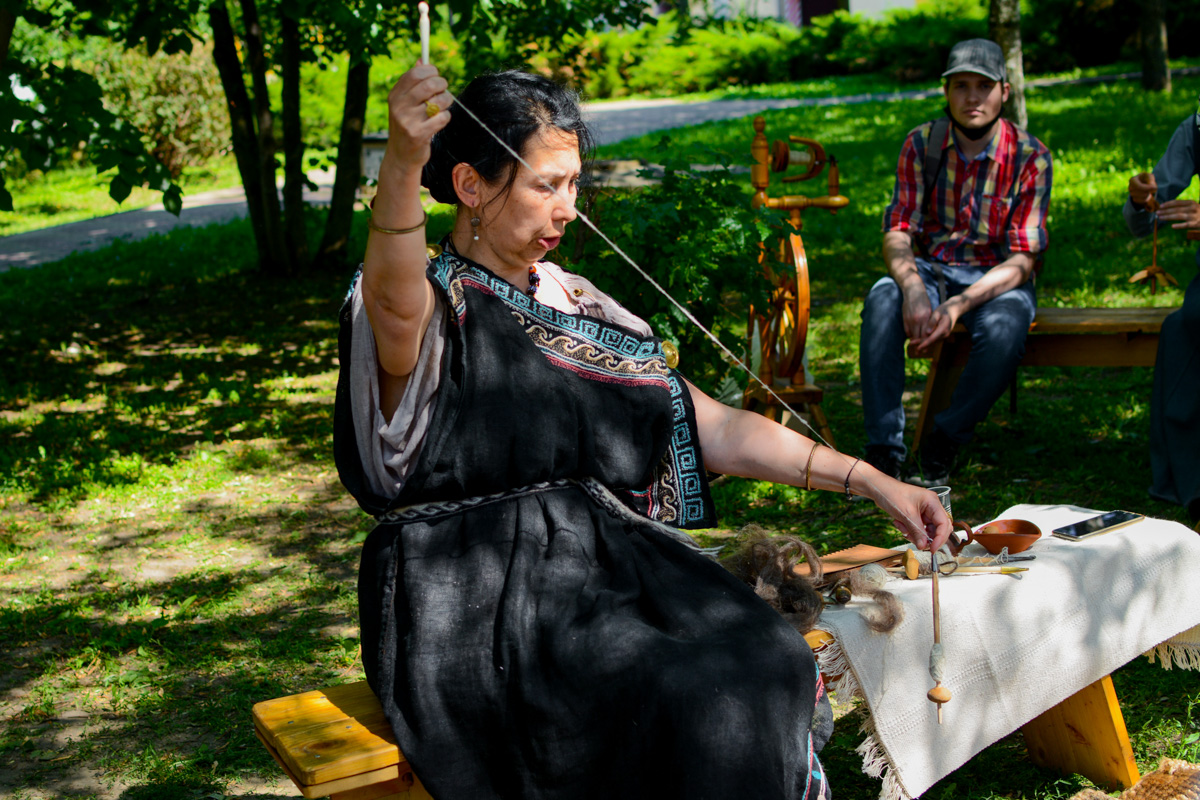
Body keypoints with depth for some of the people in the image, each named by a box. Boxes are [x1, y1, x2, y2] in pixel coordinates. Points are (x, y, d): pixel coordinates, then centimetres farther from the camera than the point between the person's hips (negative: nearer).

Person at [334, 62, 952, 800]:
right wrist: (402, 161, -51)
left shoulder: (575, 305, 15)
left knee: (770, 662, -20)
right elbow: (395, 301, -32)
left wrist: (872, 481, 7)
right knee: (683, 703, -27)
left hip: (605, 559, 6)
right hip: (478, 601, -6)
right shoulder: (430, 308, -4)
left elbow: (713, 429, 13)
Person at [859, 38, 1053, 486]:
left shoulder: (1030, 157, -9)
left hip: (999, 278, -2)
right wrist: (912, 288, -28)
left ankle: (943, 445, -16)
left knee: (1003, 328, -36)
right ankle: (883, 451, -29)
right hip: (931, 269, 2)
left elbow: (1022, 261, -13)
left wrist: (959, 305, -28)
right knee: (882, 300, -31)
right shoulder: (921, 144, -2)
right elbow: (897, 233, -6)